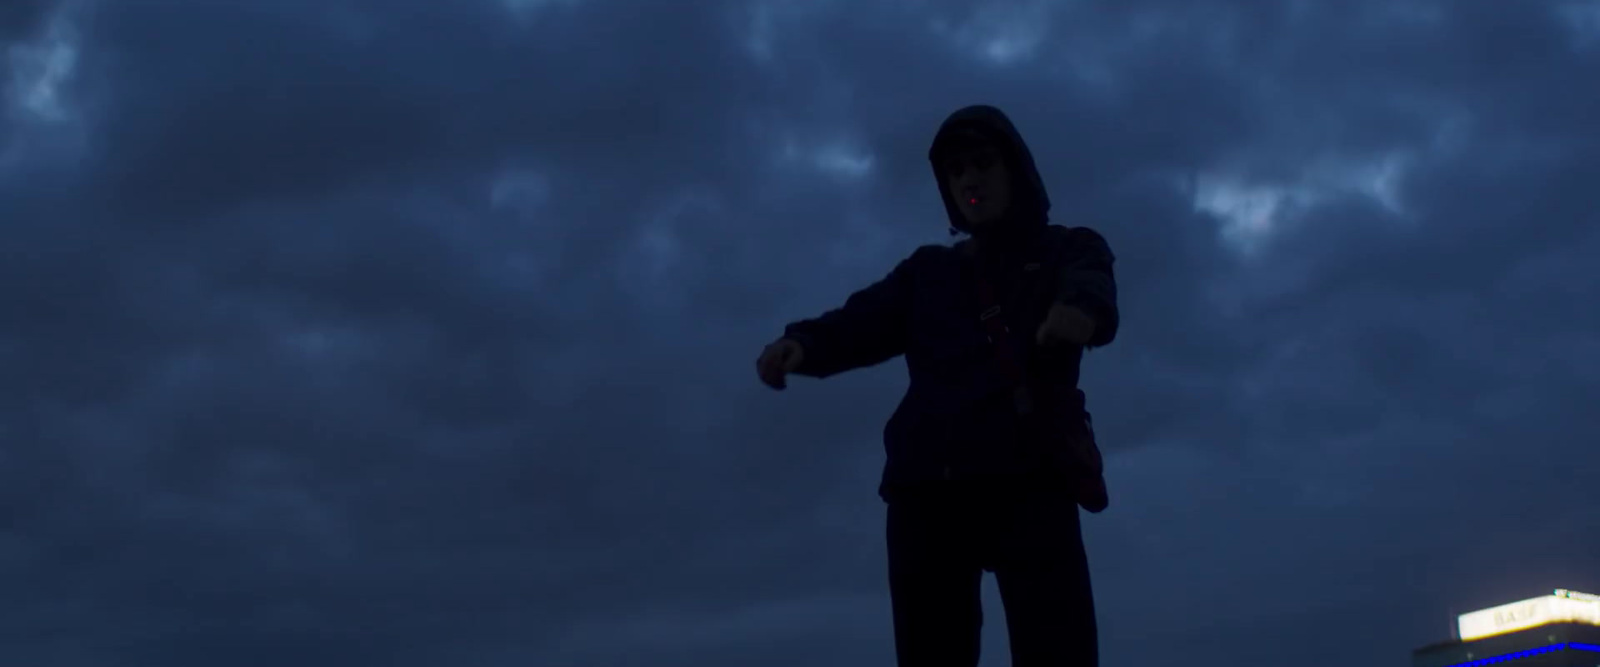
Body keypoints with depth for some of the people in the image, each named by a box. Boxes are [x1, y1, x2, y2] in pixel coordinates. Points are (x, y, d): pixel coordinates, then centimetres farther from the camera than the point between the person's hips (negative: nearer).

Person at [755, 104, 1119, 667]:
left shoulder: (1070, 251, 18)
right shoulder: (927, 270, 26)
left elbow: (1091, 288, -6)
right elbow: (866, 320, 8)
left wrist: (1080, 306, -32)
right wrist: (804, 342, -16)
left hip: (1029, 471, -3)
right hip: (927, 479, 3)